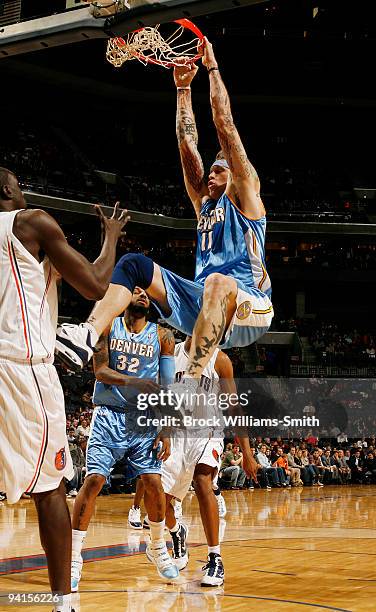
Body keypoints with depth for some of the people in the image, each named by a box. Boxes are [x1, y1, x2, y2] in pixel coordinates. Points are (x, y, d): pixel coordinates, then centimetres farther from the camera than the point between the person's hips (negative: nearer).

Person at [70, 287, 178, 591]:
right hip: (110, 415, -2)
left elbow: (167, 389, 4)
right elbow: (100, 371, -9)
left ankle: (159, 549, 19)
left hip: (144, 419, 2)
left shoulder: (162, 336, 5)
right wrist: (133, 381, -27)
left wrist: (166, 431, -3)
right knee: (93, 480, -11)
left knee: (153, 482, -4)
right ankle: (74, 557, -4)